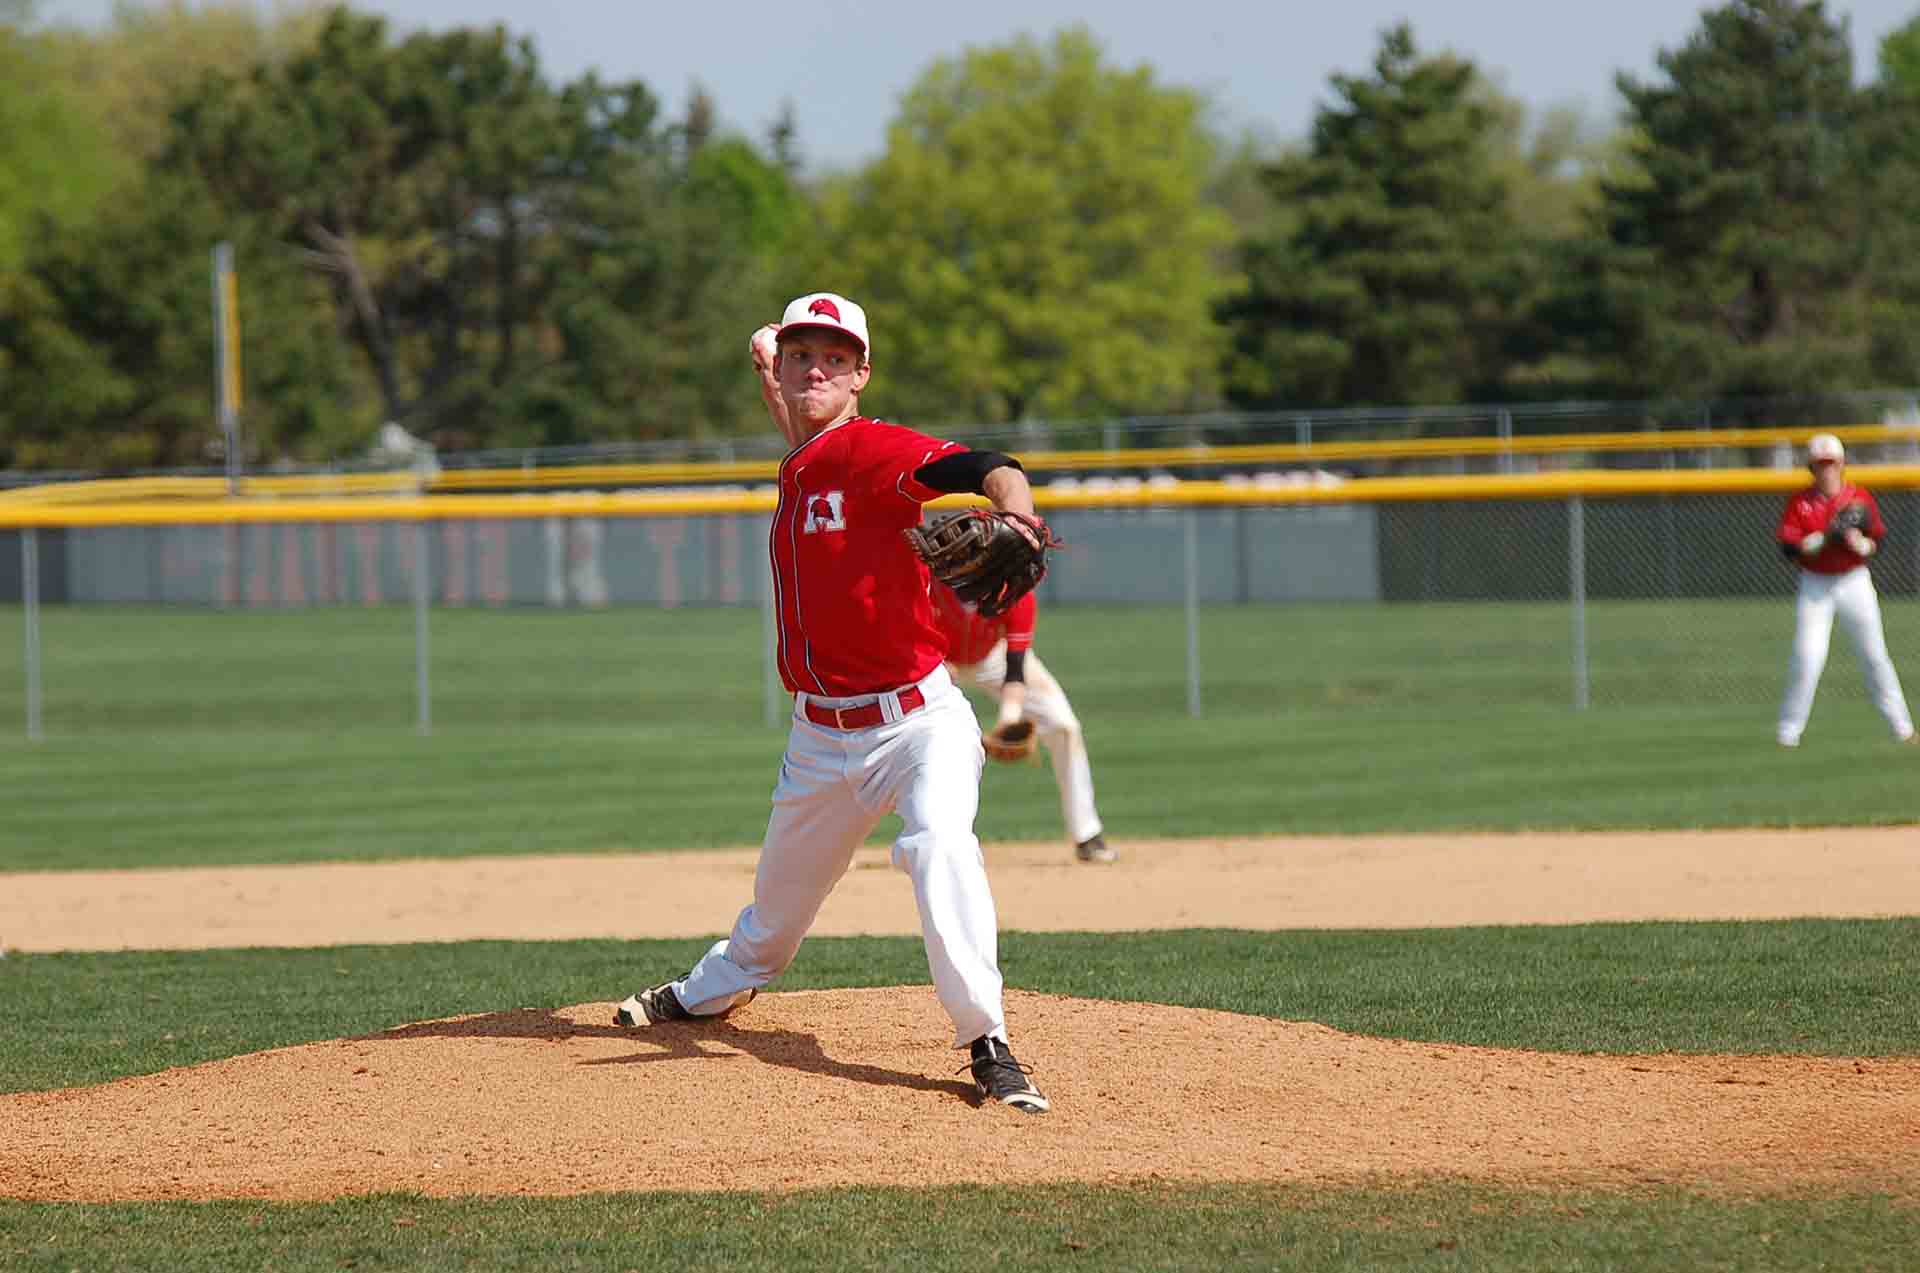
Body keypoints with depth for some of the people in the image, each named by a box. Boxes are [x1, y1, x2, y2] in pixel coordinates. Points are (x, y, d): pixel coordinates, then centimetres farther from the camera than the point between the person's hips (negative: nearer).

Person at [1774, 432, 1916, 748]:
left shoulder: (1860, 498, 0)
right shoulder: (1800, 502, -2)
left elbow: (1877, 542, 2)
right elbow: (1788, 547, -9)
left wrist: (1860, 542, -19)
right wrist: (1825, 537, -22)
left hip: (1854, 582, 1)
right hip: (1815, 585, -1)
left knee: (1874, 655, 3)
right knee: (1807, 658, -9)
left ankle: (1901, 726, 11)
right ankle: (1789, 730, 1)